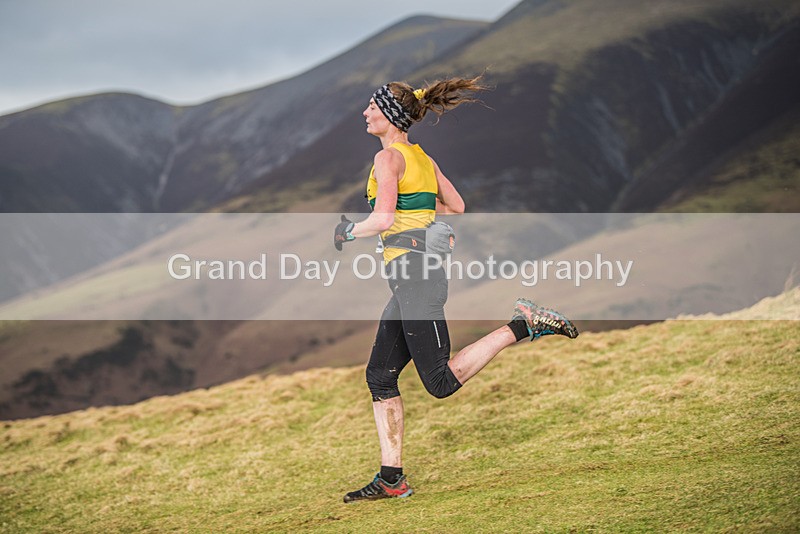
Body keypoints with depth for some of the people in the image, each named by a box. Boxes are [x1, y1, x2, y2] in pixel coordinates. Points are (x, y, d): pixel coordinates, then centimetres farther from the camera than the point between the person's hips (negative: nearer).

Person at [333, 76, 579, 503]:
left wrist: (349, 231, -1)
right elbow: (456, 207, 22)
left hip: (412, 273, -10)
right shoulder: (423, 157, 16)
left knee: (441, 382, -10)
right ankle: (391, 479, 8)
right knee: (380, 376, 8)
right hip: (419, 274, 10)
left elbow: (384, 219, -19)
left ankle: (522, 325, -10)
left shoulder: (388, 157, -9)